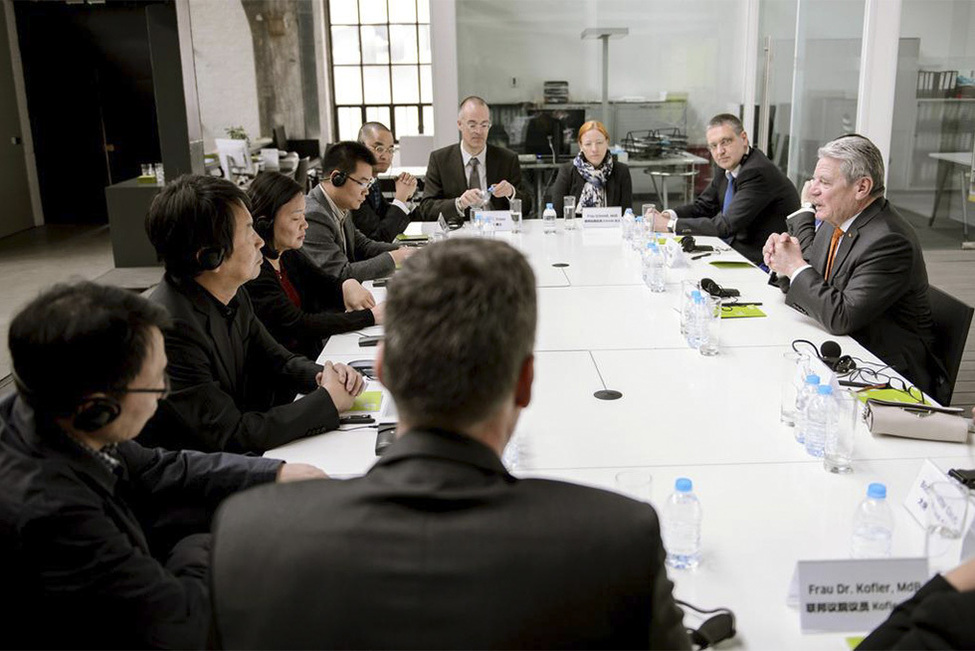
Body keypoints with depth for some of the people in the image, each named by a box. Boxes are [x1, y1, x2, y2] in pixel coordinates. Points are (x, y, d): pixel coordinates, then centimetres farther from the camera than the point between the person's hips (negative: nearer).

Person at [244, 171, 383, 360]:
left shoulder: (289, 256, 7)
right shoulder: (252, 272, -18)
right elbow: (298, 325, -21)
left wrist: (348, 285, -12)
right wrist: (371, 316, -21)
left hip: (314, 355, 8)